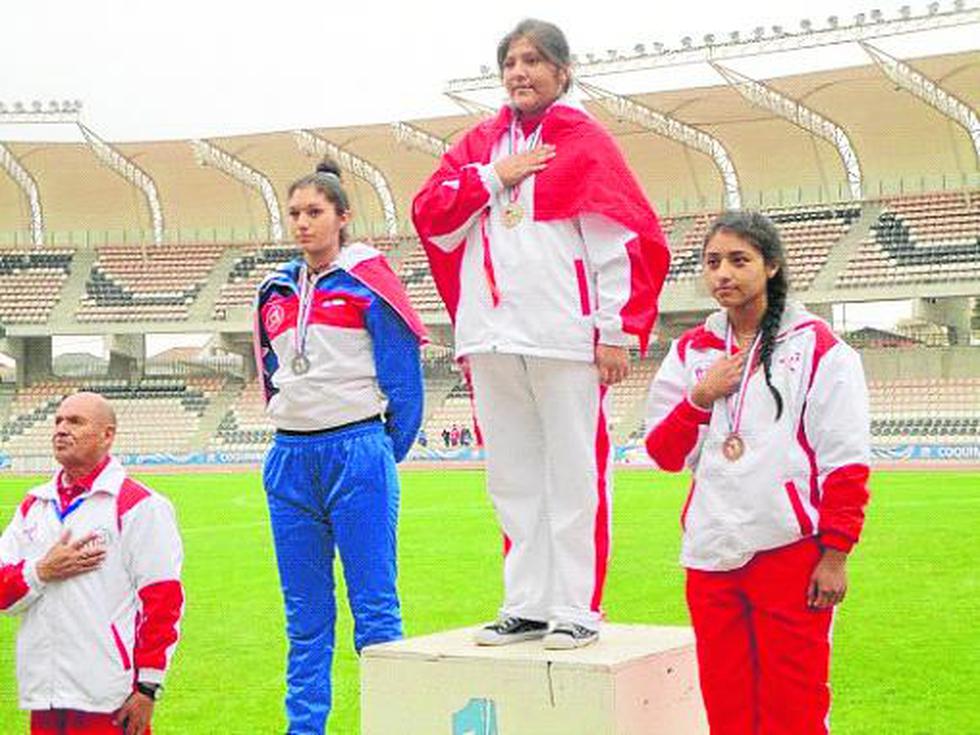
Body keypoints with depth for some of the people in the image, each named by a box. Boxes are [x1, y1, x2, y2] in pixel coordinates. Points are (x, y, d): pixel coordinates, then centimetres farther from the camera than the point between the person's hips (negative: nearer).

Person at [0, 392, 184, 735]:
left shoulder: (139, 506, -4)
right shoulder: (33, 505, 15)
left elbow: (164, 600, -8)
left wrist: (147, 688, -11)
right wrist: (40, 572, -8)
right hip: (43, 695, 6)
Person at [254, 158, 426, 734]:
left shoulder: (367, 279, -4)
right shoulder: (276, 291, 14)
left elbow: (404, 374, -4)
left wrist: (388, 453, 0)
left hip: (357, 451, -6)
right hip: (290, 456, 6)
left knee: (374, 605, -4)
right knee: (304, 610, 10)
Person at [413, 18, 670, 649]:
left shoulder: (585, 141, 1)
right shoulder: (481, 144, 17)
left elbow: (623, 240, -5)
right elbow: (431, 217, 9)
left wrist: (618, 331, -10)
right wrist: (494, 177, -3)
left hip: (565, 336, -5)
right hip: (493, 338, 6)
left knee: (574, 477, -1)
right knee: (512, 478, 9)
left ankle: (577, 610, 6)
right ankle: (527, 605, 18)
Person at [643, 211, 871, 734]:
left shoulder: (817, 347, -1)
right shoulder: (691, 351, 12)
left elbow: (847, 462, -4)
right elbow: (664, 454, 12)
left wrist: (835, 553, -8)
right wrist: (700, 398, -3)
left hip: (790, 551, -4)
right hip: (710, 553, 4)